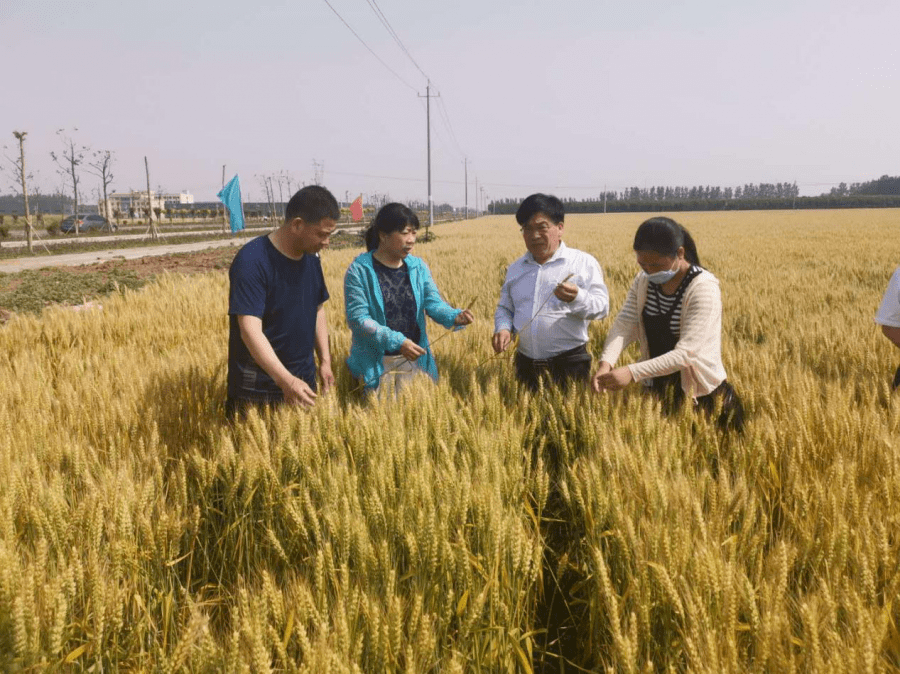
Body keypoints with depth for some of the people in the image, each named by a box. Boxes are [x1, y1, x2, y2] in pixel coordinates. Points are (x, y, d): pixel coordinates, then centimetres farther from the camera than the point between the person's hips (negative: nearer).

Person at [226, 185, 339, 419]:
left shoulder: (311, 258, 3)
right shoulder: (252, 261, -19)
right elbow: (250, 331, -26)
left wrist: (325, 360, 8)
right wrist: (285, 380, -36)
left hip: (303, 381, 7)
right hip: (257, 388, -6)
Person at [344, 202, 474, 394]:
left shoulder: (418, 267, 2)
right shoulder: (359, 270, -12)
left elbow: (434, 303, -5)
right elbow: (358, 318, -17)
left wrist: (455, 316, -27)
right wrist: (397, 341, -26)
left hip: (413, 359, 4)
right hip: (375, 362, -3)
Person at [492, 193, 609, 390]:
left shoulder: (584, 263, -1)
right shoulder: (515, 268, 13)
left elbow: (602, 306, -8)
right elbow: (505, 308, 19)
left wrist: (577, 298, -28)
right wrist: (503, 328, -3)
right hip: (525, 364, 4)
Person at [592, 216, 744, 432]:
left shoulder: (703, 288, -22)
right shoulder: (644, 281, -4)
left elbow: (687, 353, -28)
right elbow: (624, 324, -13)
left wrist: (632, 372, -37)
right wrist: (606, 362, -32)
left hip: (700, 394, -5)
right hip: (656, 388, 5)